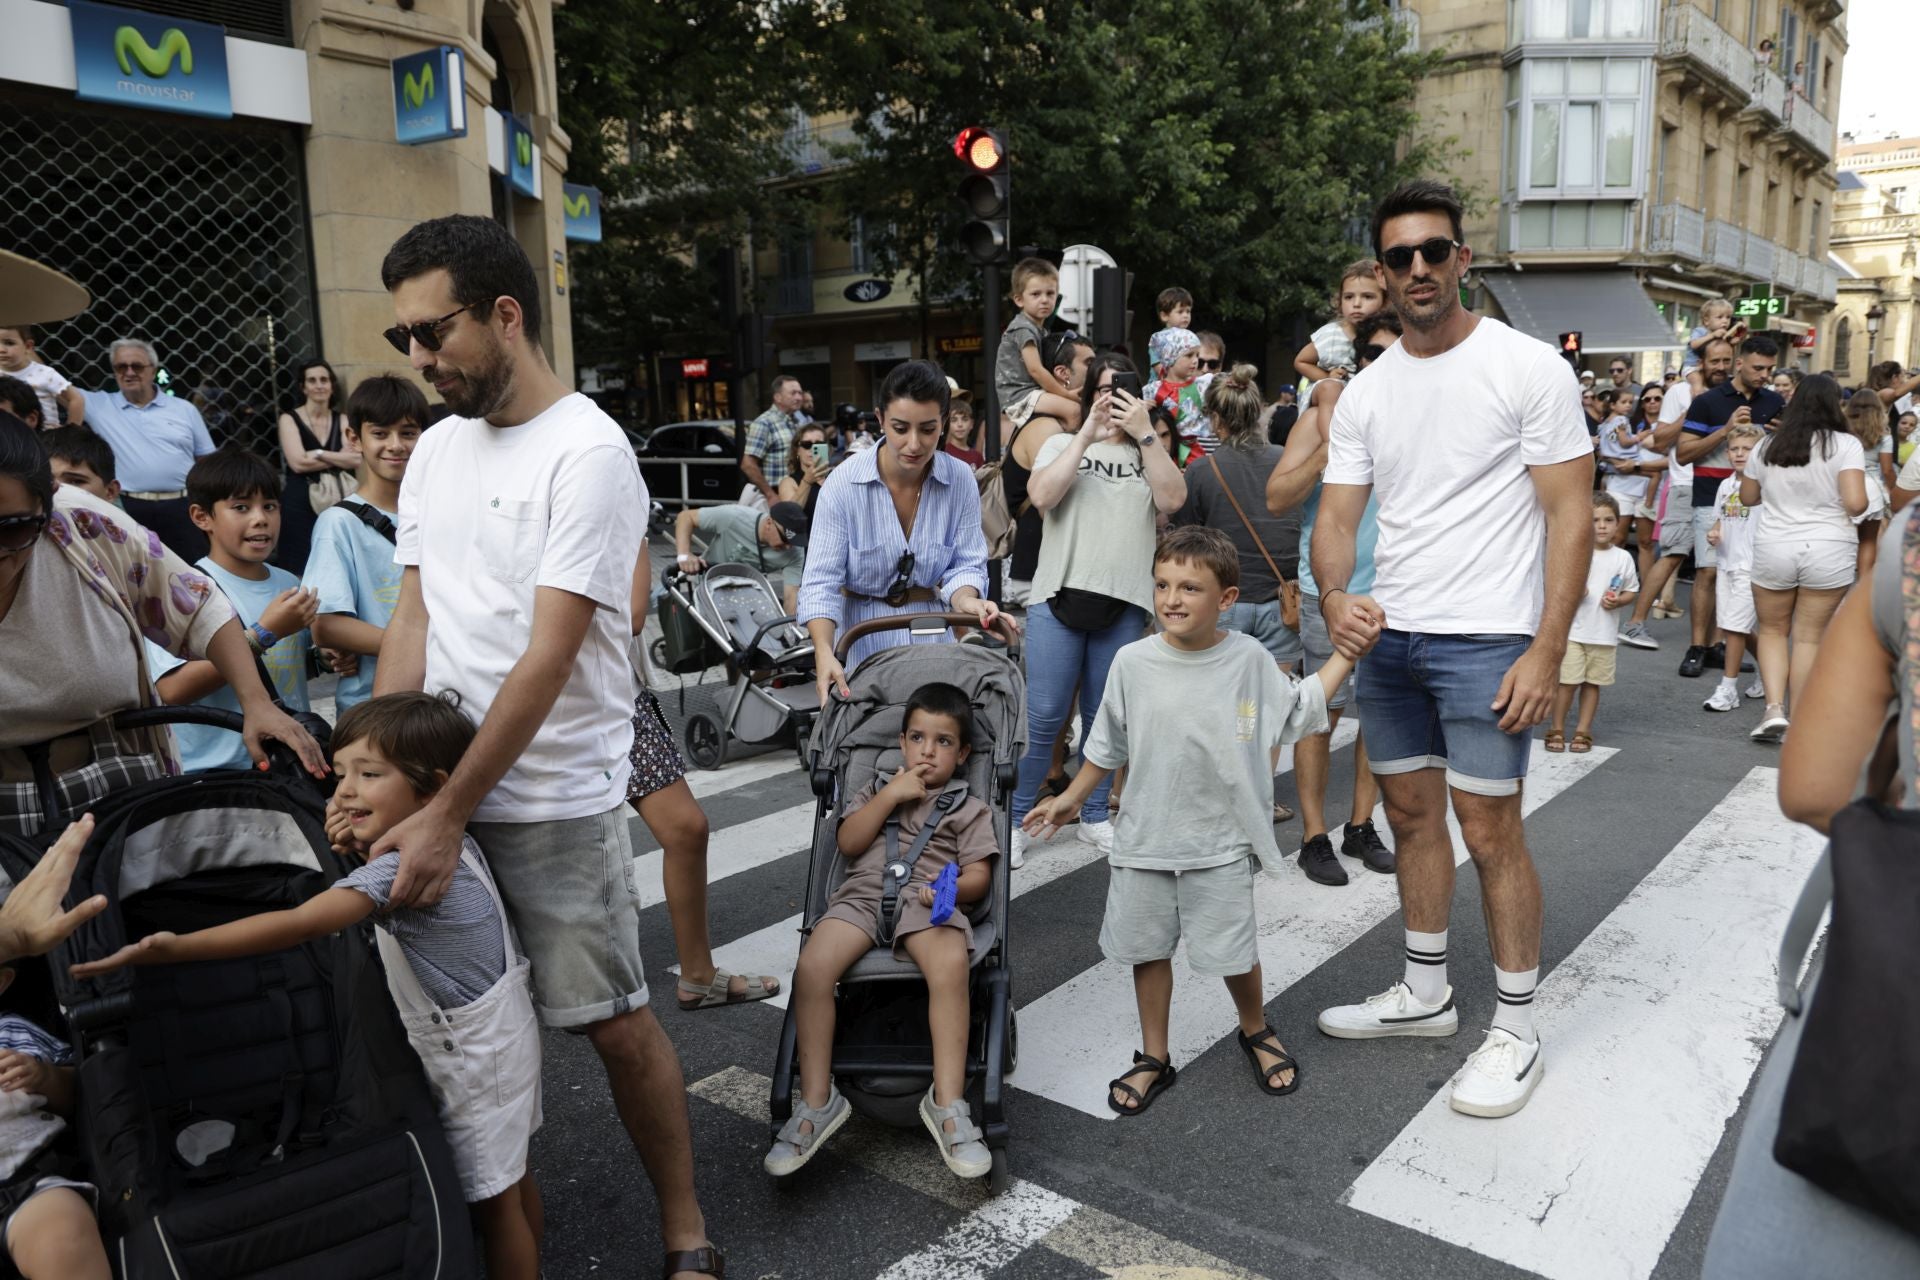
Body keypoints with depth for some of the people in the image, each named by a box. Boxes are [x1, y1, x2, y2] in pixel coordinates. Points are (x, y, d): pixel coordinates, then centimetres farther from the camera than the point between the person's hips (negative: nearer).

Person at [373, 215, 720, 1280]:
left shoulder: (587, 454, -14)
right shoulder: (437, 448, 9)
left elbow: (547, 659, -19)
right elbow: (411, 618, 9)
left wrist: (445, 816, -18)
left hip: (555, 799, -6)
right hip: (443, 788, 6)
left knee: (614, 1022, 1)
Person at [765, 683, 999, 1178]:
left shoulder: (968, 807, 21)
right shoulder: (877, 788, 28)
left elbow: (979, 874, 8)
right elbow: (848, 843, 11)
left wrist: (953, 887, -14)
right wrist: (890, 795, 4)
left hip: (925, 903, -2)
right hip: (862, 895, 2)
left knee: (950, 967, -36)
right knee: (812, 967, -28)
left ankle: (947, 1101, -30)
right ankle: (817, 1100, -18)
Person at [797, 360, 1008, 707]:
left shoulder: (960, 480, -8)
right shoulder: (844, 483, -16)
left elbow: (965, 564, -4)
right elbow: (822, 581, -18)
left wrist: (966, 599, -28)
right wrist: (824, 655, -33)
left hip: (934, 638, 2)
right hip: (864, 640, -2)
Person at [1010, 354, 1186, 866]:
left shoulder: (1149, 454, 15)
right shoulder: (1061, 444, 12)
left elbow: (1172, 499, -6)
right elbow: (1042, 496, -8)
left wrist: (1144, 432, -8)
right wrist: (1087, 435, -9)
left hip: (1125, 604, 2)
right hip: (1059, 595, -2)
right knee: (1043, 717, -5)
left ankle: (1094, 815, 23)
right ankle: (1017, 818, 7)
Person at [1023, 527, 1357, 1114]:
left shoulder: (1249, 659, -7)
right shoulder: (1133, 661, -6)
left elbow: (1301, 707, 9)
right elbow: (1108, 744, 7)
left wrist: (1347, 652, 5)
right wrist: (1070, 798, 12)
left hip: (1221, 844, -1)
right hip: (1144, 841, 2)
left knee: (1232, 951, 8)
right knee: (1147, 949, 12)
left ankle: (1256, 1032, 39)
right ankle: (1154, 1057, 31)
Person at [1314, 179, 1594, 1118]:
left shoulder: (1528, 367, -6)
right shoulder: (1366, 393, 8)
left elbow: (1571, 513, -9)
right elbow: (1336, 516, 5)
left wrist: (1547, 651, -16)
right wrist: (1335, 599, -17)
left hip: (1486, 639, -5)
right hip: (1388, 636, 6)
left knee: (1490, 832, -3)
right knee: (1411, 815, 15)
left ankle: (1516, 1029, 15)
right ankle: (1426, 993, 31)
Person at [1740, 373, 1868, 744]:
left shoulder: (1768, 445, 4)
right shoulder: (1846, 445, -7)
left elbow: (1747, 497, 15)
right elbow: (1855, 504, -15)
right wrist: (1846, 503, 7)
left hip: (1772, 550, 2)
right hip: (1828, 551, -2)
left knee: (1772, 630, 16)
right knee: (1809, 637, 7)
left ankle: (1774, 709, 1)